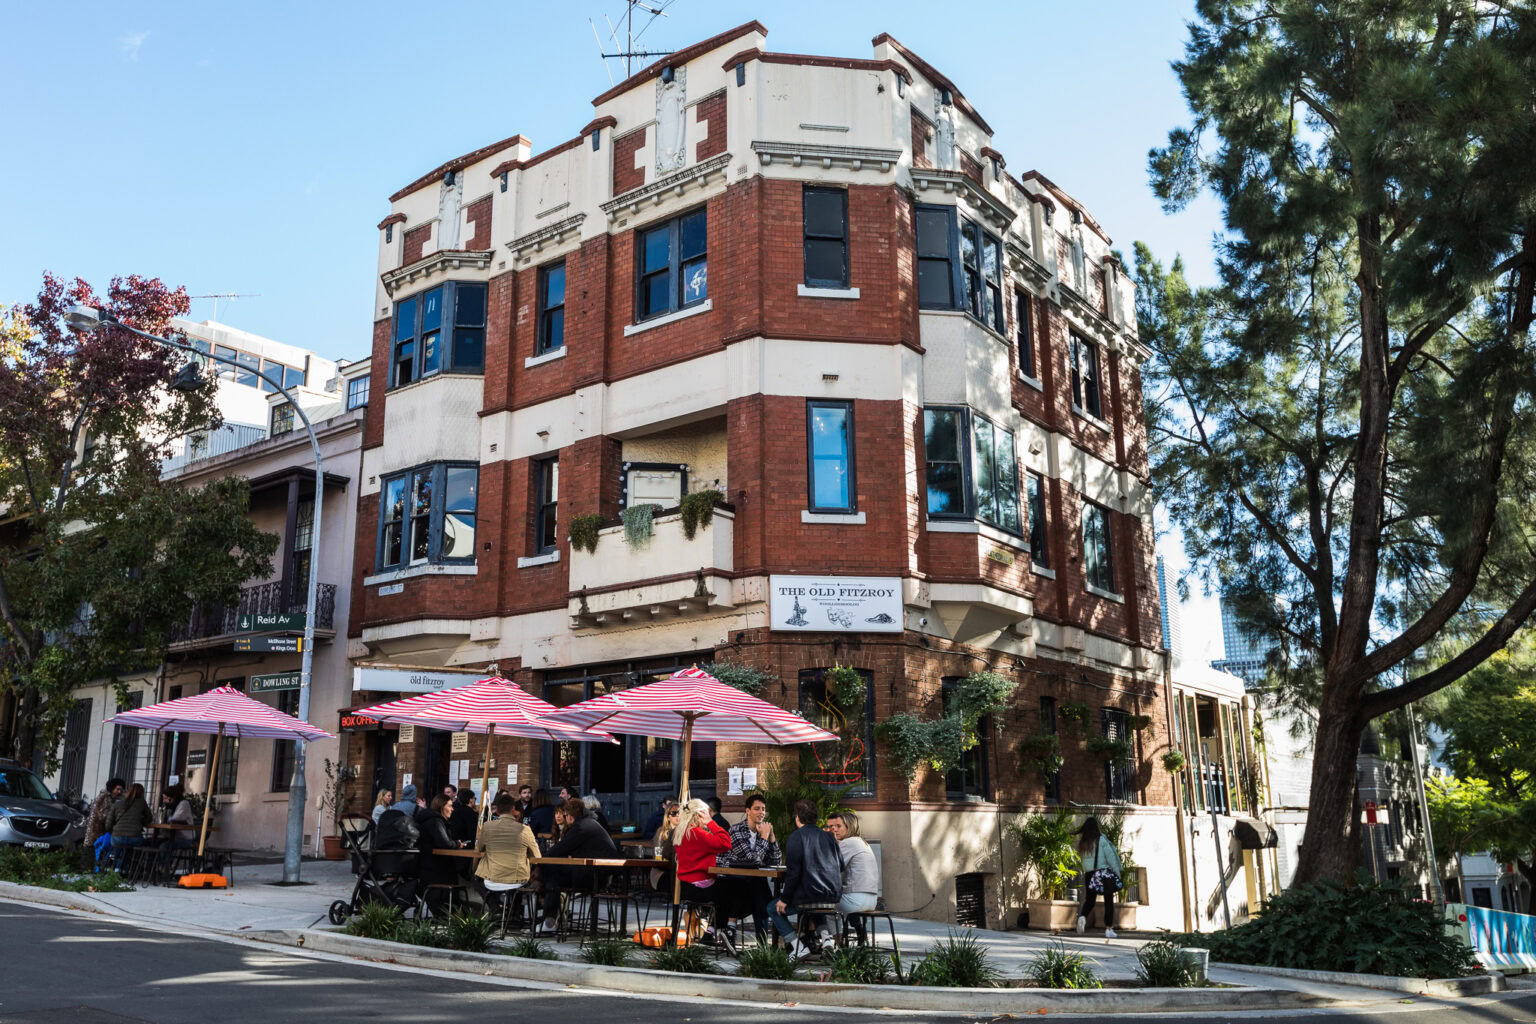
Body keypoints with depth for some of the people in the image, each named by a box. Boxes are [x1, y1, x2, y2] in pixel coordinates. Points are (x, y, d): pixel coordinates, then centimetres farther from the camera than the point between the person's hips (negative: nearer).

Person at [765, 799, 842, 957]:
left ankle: (799, 947, 1)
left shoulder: (795, 837, -8)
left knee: (773, 909, 14)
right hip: (833, 896, 7)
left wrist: (784, 899, -4)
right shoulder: (829, 836, 11)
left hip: (810, 894, -7)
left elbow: (793, 871, -13)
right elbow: (840, 866, 15)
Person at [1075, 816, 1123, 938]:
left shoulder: (1082, 842, 2)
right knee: (1109, 900, 7)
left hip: (1089, 874, 4)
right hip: (1104, 872, -4)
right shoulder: (1102, 840, -9)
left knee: (1090, 899, 15)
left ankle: (1082, 916, -14)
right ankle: (1109, 929, 6)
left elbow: (1082, 857, 9)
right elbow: (1110, 857, -8)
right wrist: (1118, 873, 0)